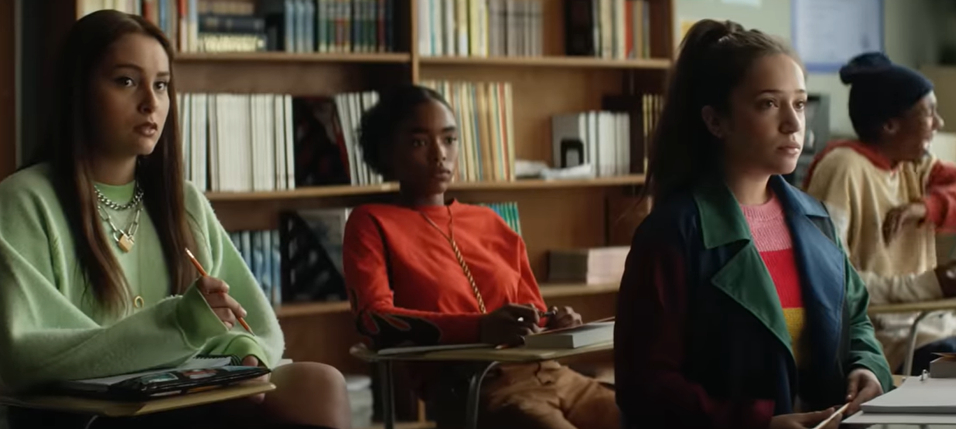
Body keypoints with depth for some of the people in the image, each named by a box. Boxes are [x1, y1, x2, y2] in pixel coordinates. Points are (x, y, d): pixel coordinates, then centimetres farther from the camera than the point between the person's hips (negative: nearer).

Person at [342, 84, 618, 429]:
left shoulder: (490, 223, 24)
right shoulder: (371, 223, 7)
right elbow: (375, 322, -10)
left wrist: (555, 327, 1)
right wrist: (479, 328, -26)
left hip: (550, 373, 7)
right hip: (470, 390, -6)